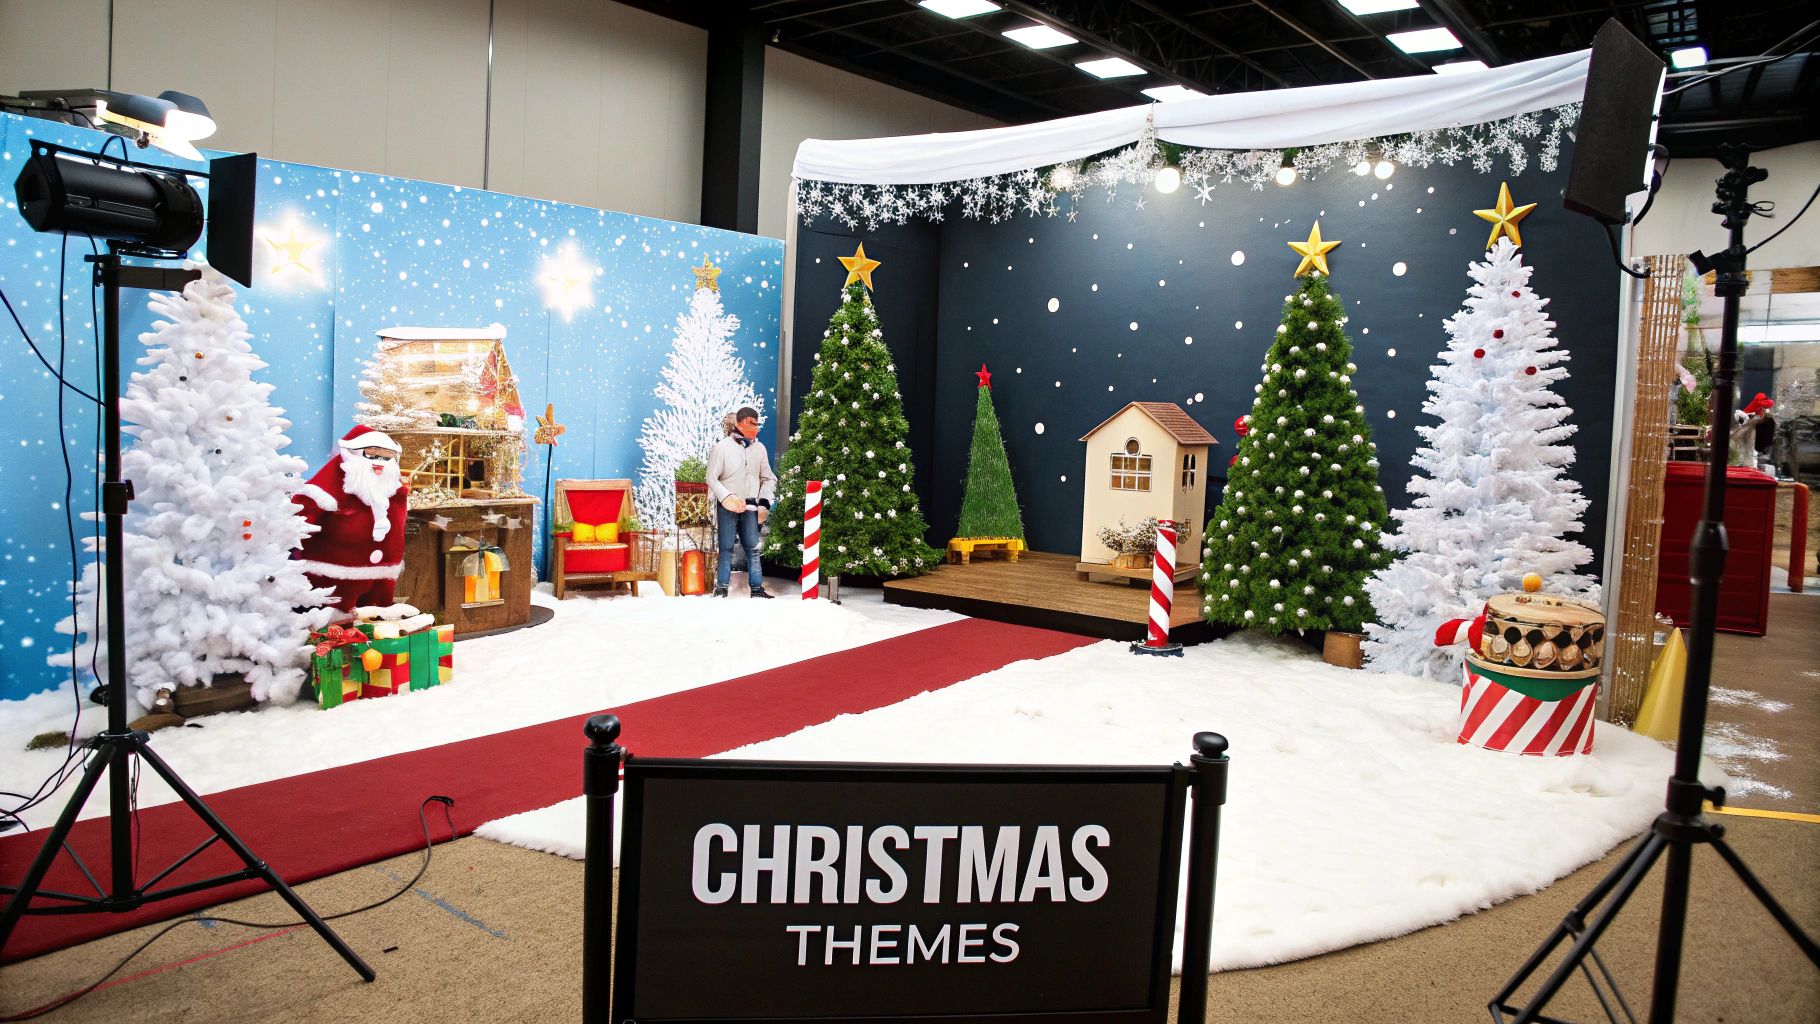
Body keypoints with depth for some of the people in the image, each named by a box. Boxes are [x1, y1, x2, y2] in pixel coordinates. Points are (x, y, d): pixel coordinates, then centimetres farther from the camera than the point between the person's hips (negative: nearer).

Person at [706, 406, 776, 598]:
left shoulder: (759, 448, 8)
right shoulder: (722, 447, -4)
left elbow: (768, 478, 15)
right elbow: (712, 478, -4)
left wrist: (764, 501, 3)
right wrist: (727, 497, -16)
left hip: (750, 506, 3)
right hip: (727, 506, -3)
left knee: (753, 547, 3)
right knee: (726, 547, 0)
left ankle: (757, 588, 8)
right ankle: (721, 588, 6)